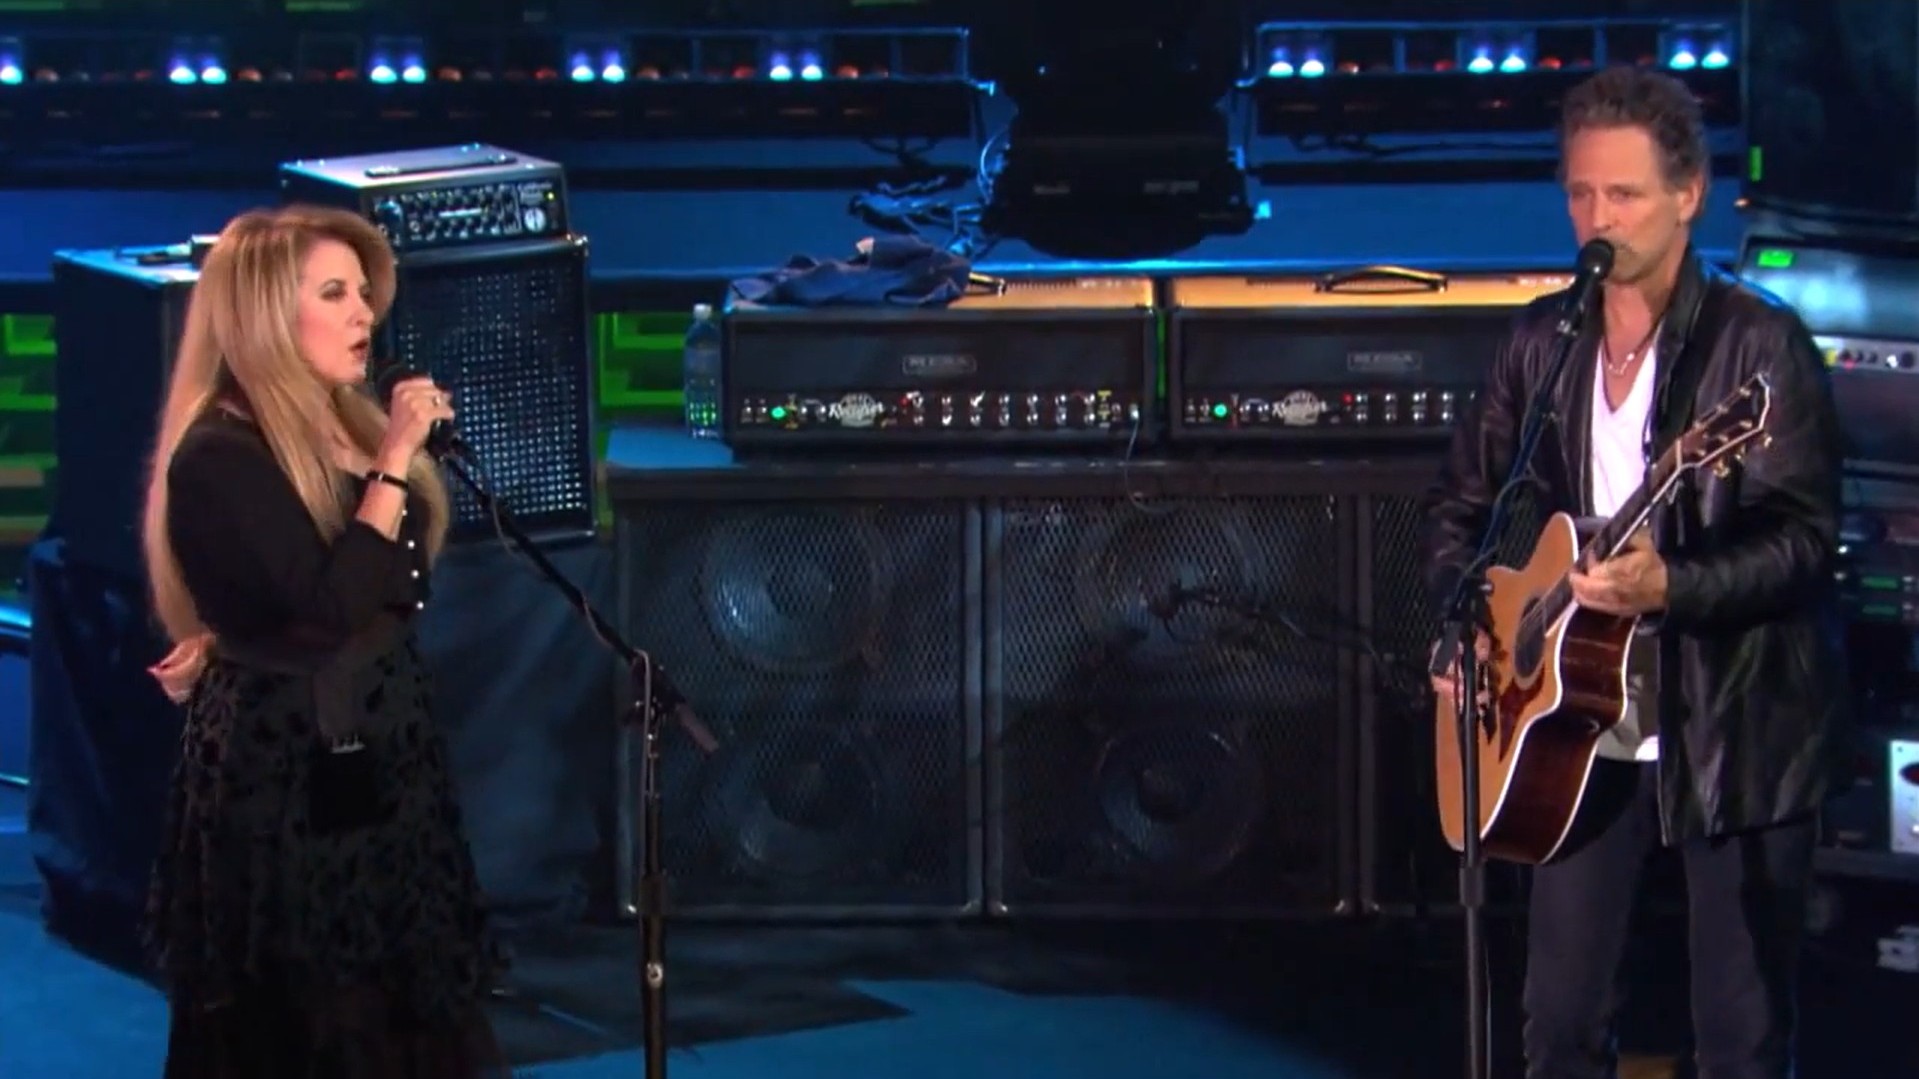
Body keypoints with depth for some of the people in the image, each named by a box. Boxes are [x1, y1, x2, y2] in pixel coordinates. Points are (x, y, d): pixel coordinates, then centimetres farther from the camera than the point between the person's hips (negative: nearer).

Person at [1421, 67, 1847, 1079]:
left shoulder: (1758, 345, -11)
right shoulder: (1542, 342, 6)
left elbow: (1805, 536, -18)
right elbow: (1462, 500, 17)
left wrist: (1670, 586, -33)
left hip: (1735, 736, -5)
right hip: (1580, 723, 5)